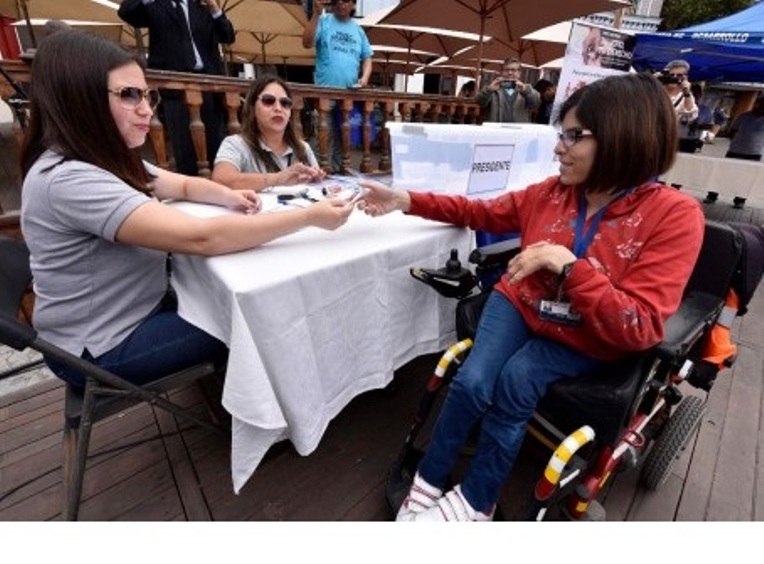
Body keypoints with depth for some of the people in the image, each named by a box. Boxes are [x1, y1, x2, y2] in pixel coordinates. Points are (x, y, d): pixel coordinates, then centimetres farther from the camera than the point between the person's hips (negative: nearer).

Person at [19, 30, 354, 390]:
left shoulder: (107, 159, 1)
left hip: (138, 307, 8)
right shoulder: (69, 179, -30)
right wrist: (310, 216, -34)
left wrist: (230, 197, -12)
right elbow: (201, 238, -37)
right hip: (104, 351, -8)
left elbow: (184, 185, 11)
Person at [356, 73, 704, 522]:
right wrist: (406, 200, -1)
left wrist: (567, 265, -31)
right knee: (472, 382, -21)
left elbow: (638, 329, -23)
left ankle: (473, 501, -4)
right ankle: (429, 483, 1)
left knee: (514, 381, -27)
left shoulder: (675, 216, -18)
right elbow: (483, 212, 6)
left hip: (585, 341, -2)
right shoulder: (553, 191, -6)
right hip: (520, 307, 3)